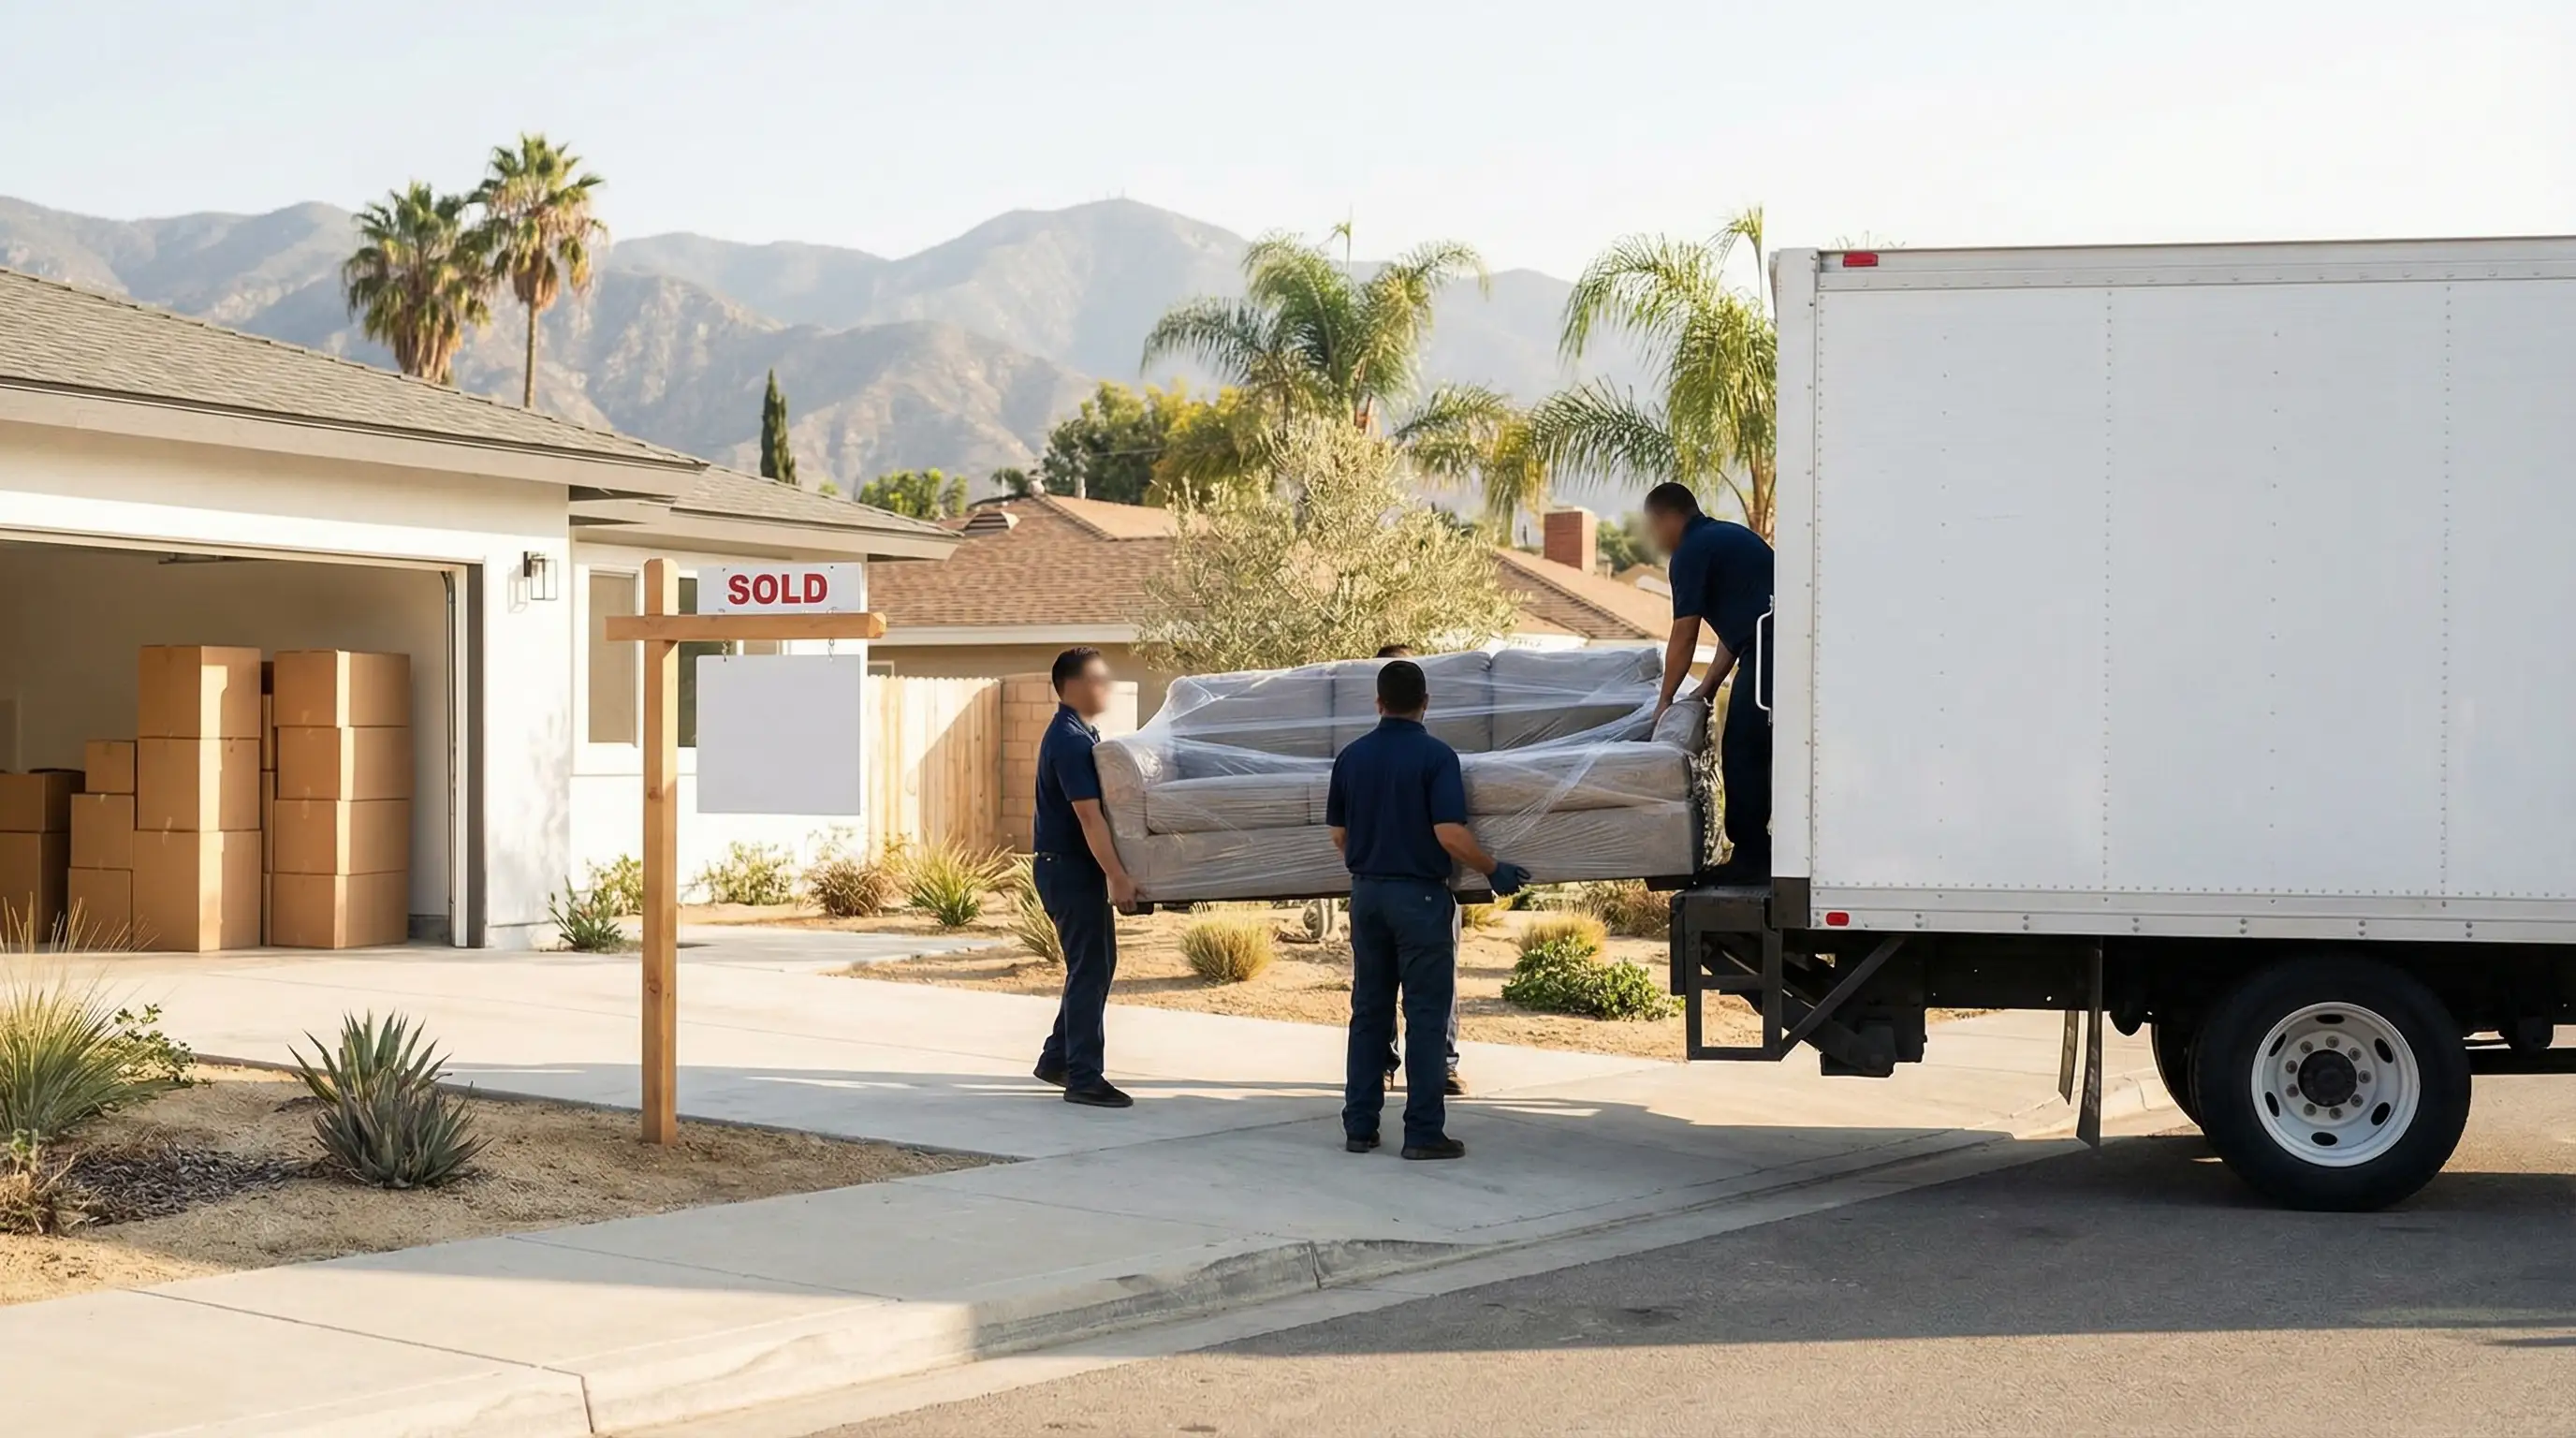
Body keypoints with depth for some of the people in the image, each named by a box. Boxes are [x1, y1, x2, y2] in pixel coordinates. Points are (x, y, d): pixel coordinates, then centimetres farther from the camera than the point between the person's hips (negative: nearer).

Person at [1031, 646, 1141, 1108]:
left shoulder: (1080, 733, 13)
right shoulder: (1070, 740, -19)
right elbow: (1089, 816, -25)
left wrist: (1114, 873, 22)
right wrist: (1118, 877, -27)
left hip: (1076, 867, 10)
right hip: (1068, 867, -10)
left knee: (1095, 964, 16)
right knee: (1090, 969, -6)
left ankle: (1057, 1059, 25)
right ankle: (1083, 1078, -2)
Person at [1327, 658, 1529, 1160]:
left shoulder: (1351, 757, 5)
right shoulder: (1436, 756, -11)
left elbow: (1338, 834, 11)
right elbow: (1450, 834, -18)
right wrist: (1494, 869, -4)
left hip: (1367, 892, 5)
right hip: (1420, 894, -5)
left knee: (1369, 1011, 11)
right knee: (1425, 1014, -1)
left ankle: (1359, 1126, 11)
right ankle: (1423, 1132, -1)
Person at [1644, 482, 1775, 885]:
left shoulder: (1693, 551, -4)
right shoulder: (1722, 537, 24)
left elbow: (1684, 637, -3)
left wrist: (1665, 701, 8)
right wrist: (1708, 689, 26)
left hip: (1770, 643, -10)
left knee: (1742, 754, -6)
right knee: (1743, 752, 14)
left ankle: (1750, 859, -5)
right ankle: (1753, 855, 17)